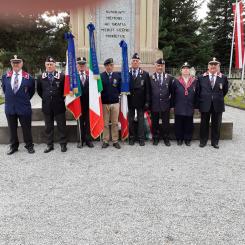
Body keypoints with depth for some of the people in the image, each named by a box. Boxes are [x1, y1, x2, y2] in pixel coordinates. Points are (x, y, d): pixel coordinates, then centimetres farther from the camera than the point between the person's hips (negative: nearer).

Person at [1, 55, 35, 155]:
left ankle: (29, 146, 22)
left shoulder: (28, 77, -6)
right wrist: (9, 98, 15)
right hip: (10, 107, 3)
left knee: (26, 128, 7)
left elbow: (32, 91, 8)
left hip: (24, 107, -3)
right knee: (12, 128, 13)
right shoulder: (5, 76, 2)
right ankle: (13, 146, 28)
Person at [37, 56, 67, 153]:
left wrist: (61, 98, 3)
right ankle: (49, 144, 20)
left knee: (62, 126, 5)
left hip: (59, 105, -2)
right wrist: (45, 98, 11)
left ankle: (63, 144, 15)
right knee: (48, 127, 10)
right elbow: (39, 91, 16)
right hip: (46, 106, 3)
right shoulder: (41, 77, 4)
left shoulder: (62, 76, -4)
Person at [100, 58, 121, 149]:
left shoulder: (118, 76, 4)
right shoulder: (100, 76, -3)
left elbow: (120, 88, 12)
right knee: (105, 123, 5)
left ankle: (115, 141, 15)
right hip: (104, 103, -1)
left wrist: (117, 95, 6)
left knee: (115, 123, 6)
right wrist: (102, 97, -3)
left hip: (115, 102, 2)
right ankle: (105, 141, 15)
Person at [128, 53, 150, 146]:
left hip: (140, 101, 0)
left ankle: (141, 138, 15)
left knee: (140, 120, 6)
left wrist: (147, 102, -5)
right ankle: (131, 138, 19)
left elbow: (147, 89, 0)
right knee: (130, 120, 8)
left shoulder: (145, 74, 2)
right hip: (129, 101, 1)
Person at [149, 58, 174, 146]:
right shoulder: (150, 78, 0)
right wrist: (148, 103, 0)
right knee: (155, 122, 10)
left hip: (165, 104, 1)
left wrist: (170, 99, 5)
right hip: (154, 104, 0)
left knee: (166, 122, 7)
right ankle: (155, 138, 23)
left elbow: (172, 90, 9)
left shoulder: (169, 78, 3)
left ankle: (166, 138, 20)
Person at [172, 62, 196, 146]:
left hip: (190, 108, 1)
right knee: (179, 124, 5)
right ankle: (179, 139, 18)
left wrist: (195, 105, 2)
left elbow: (196, 94, 6)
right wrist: (173, 105, 2)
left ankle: (188, 139, 19)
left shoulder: (194, 81, 5)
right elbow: (173, 94, 5)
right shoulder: (176, 81, 3)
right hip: (179, 108, 0)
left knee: (189, 124, 6)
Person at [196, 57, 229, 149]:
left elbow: (225, 90, 12)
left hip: (218, 105, 0)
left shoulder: (223, 78, 0)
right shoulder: (201, 78, 1)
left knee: (216, 124, 8)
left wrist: (218, 98, 11)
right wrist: (200, 101, 3)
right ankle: (203, 141, 21)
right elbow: (197, 91, 5)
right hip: (205, 105, 0)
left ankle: (215, 142, 21)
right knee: (204, 124, 9)